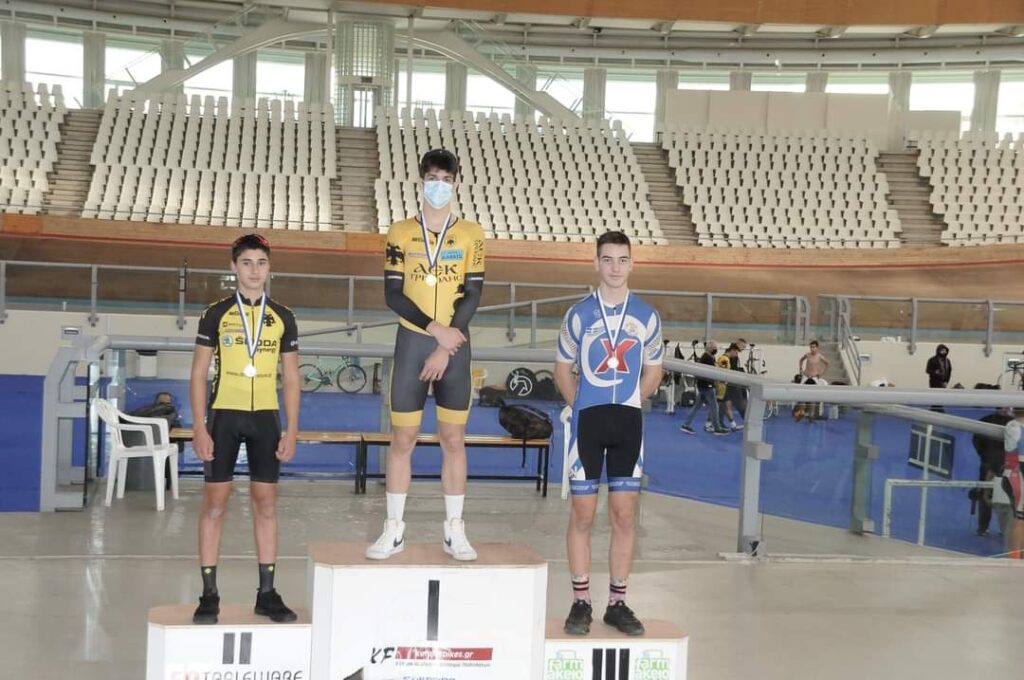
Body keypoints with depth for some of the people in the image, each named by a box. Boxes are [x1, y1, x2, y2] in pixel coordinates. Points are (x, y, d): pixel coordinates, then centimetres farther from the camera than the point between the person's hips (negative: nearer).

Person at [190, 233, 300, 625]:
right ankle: (209, 594, 7)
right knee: (215, 502, -1)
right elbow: (198, 375, 1)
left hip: (266, 418, 2)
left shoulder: (282, 318, 8)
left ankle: (267, 593, 12)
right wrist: (199, 428, -7)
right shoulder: (216, 314, 2)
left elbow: (291, 379, 9)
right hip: (224, 415, -2)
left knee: (266, 503, 4)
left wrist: (291, 431, 2)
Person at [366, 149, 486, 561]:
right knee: (403, 437, 3)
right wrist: (435, 329, -14)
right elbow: (392, 294, -2)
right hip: (412, 342, 0)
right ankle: (394, 531, 12)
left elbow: (472, 296, -3)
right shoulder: (401, 233, 4)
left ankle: (454, 531, 12)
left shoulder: (471, 234, 3)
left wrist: (444, 350, -10)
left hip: (454, 347, 0)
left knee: (454, 438, 4)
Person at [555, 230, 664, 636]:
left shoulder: (646, 316, 5)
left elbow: (653, 370, 15)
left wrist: (628, 405, 7)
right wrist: (581, 408, 2)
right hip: (587, 420, -1)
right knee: (582, 514, 1)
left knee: (625, 515, 4)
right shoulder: (579, 314, 1)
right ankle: (581, 603, 11)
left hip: (628, 421, 2)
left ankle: (617, 603, 15)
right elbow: (563, 368, 9)